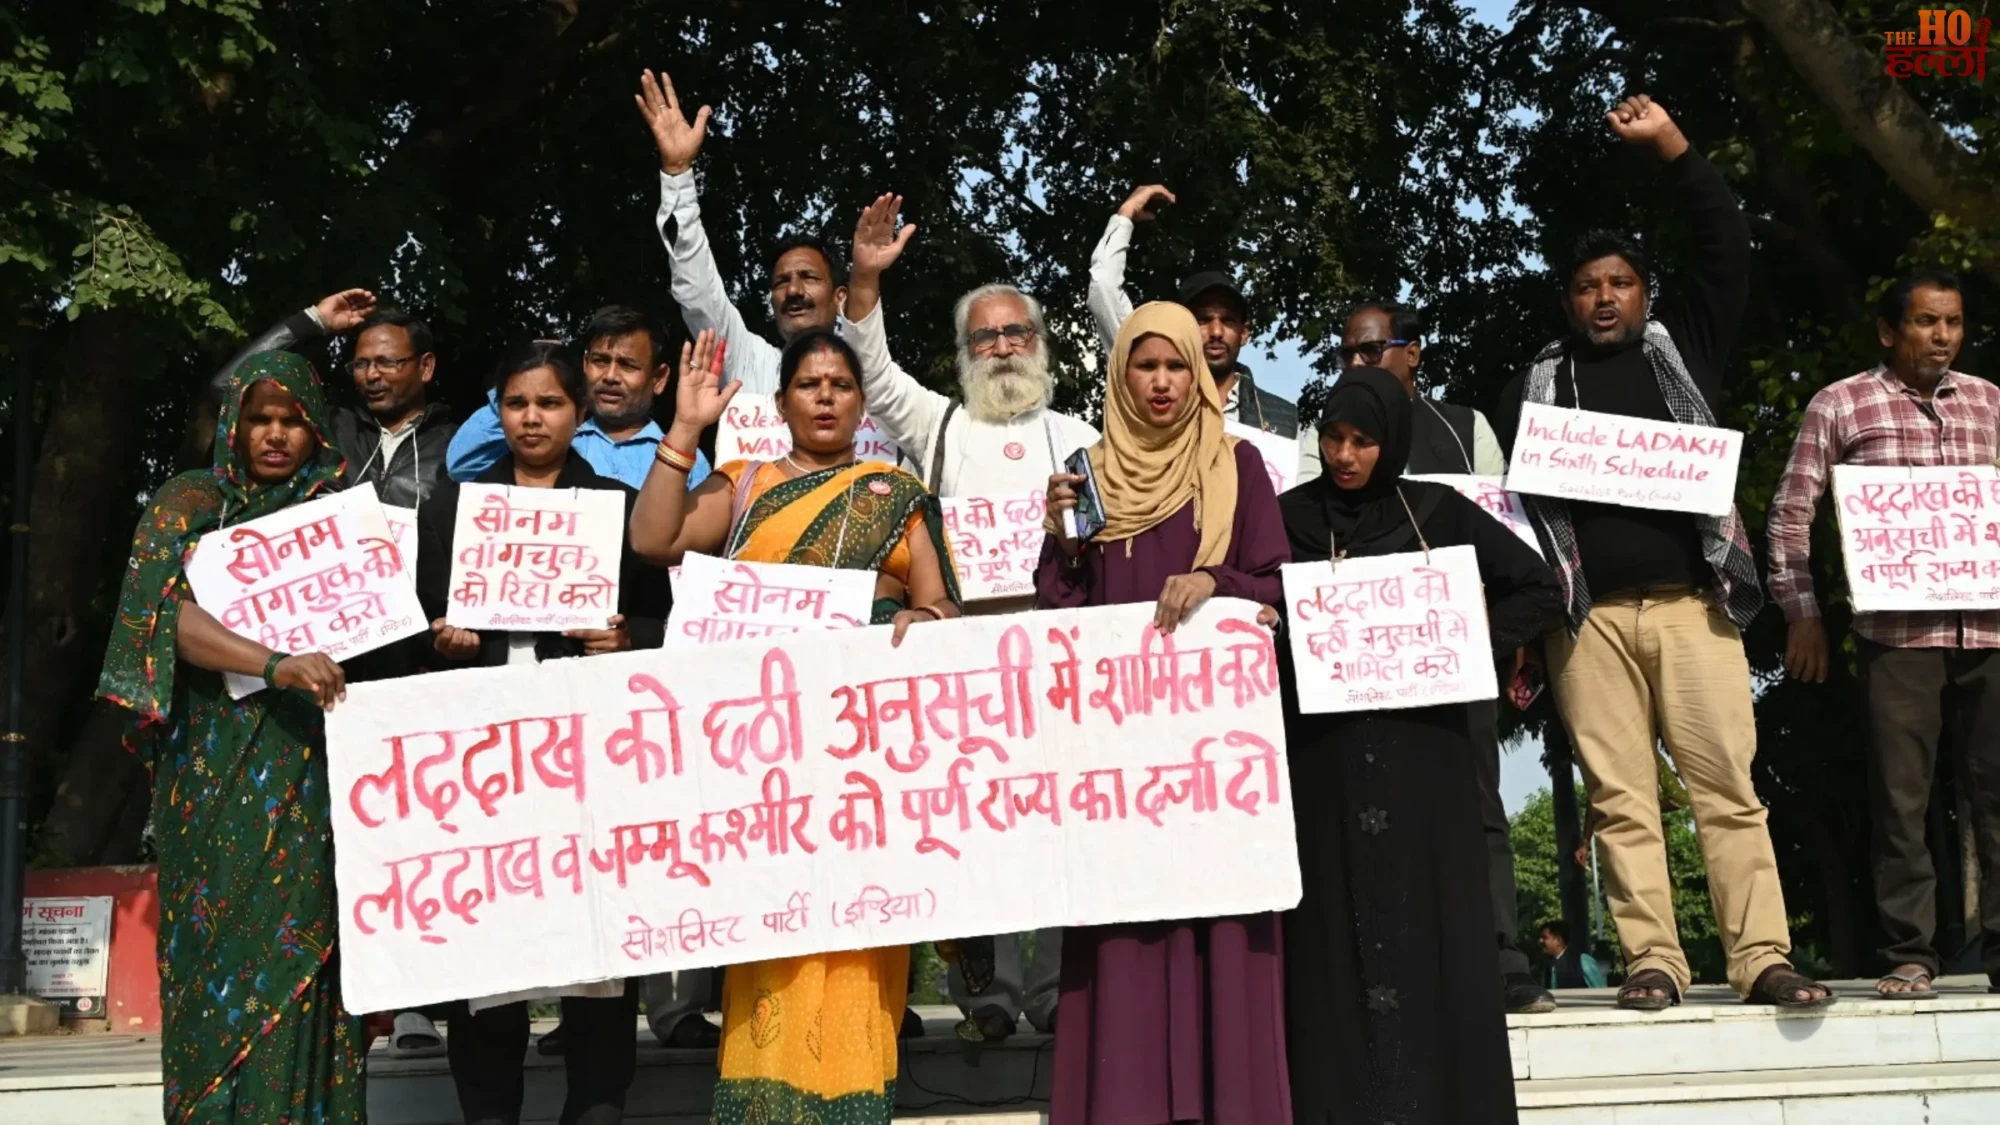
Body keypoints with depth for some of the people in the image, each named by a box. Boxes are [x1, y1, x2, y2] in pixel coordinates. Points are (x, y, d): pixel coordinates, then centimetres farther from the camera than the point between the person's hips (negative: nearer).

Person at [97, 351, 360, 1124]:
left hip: (316, 770, 2)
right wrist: (277, 664, -28)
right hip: (220, 771, -2)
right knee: (229, 946, -3)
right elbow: (174, 616, -13)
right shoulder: (191, 504, 2)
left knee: (308, 946, 0)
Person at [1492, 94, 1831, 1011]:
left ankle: (1761, 958, -4)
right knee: (1620, 796, -3)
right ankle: (1652, 962, -1)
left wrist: (1671, 146, 5)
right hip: (1589, 613, 0)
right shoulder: (1535, 386, 16)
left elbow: (1728, 249, 10)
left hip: (1691, 601, 0)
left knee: (1727, 783, -4)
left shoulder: (1682, 352, 18)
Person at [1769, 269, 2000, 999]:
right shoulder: (1840, 405, 3)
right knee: (1900, 797, -2)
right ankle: (1910, 954, 6)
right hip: (1898, 630, -3)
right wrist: (1802, 614, -3)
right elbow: (1792, 511, 2)